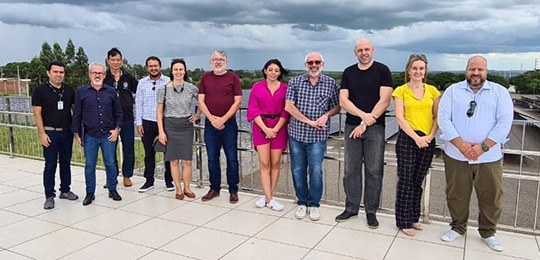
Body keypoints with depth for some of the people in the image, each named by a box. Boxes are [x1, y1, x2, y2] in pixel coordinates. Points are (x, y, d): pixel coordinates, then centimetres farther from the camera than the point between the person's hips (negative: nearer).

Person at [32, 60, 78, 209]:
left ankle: (65, 190, 26)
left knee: (66, 163, 13)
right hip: (50, 133, -4)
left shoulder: (69, 90, 8)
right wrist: (42, 133, -12)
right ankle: (49, 196, 7)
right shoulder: (40, 90, -4)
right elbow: (37, 112, -6)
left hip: (67, 132, 4)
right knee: (50, 165, -1)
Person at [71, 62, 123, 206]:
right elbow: (76, 114, 4)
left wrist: (117, 129, 1)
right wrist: (77, 133, 2)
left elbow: (118, 112, 11)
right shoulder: (81, 91, 1)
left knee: (110, 163, 6)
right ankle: (90, 193, 20)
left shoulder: (111, 91, 5)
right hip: (89, 135, -1)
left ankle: (112, 190, 21)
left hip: (108, 135, 1)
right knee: (90, 165, 8)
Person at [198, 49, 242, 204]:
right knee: (212, 159, 10)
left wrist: (223, 119, -12)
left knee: (232, 159, 2)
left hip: (229, 123, -2)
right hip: (210, 123, 3)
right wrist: (212, 118, -10)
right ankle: (214, 189, 23)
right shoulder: (205, 77, 8)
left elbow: (238, 101, -5)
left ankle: (233, 191, 13)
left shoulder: (233, 77, 1)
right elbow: (201, 101, 4)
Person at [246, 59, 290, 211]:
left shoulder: (285, 88, 4)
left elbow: (286, 111, 1)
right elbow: (253, 110, -1)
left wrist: (275, 129, -9)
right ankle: (269, 199, -1)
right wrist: (265, 129, -10)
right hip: (261, 127, -1)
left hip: (278, 128, 1)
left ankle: (267, 197, 12)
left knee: (275, 164, 2)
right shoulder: (257, 87, 4)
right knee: (264, 164, -4)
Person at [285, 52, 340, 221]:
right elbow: (288, 106, -6)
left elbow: (337, 107, 11)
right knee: (298, 170, 9)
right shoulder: (295, 82, 3)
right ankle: (302, 202, 25)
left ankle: (314, 204, 18)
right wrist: (310, 121, -12)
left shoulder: (331, 84, 4)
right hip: (296, 134, 1)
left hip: (318, 136, -1)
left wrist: (326, 115, -11)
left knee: (316, 171, 0)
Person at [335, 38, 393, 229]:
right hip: (352, 127, 3)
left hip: (375, 128, -3)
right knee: (351, 170, 6)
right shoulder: (348, 72, 10)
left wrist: (365, 123, -13)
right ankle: (351, 208, 19)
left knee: (374, 171, 1)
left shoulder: (382, 70, 1)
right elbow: (343, 100, 2)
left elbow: (384, 101, -8)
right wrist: (363, 114, -14)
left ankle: (371, 211, 13)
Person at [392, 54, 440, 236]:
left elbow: (437, 116, 7)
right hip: (407, 139, -3)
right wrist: (416, 137, -14)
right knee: (406, 180, -1)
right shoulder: (401, 91, 0)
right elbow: (400, 118, -7)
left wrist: (430, 136, -8)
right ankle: (404, 221, 9)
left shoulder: (432, 91, 9)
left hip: (428, 141, 4)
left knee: (418, 181, 12)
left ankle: (414, 217, 24)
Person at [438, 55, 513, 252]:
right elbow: (444, 119, -4)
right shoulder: (453, 91, 5)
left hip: (489, 157, 0)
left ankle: (488, 233, 30)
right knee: (456, 195, 10)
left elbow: (505, 122, -5)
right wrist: (461, 144, -15)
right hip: (456, 156, 0)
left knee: (491, 197, 8)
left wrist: (483, 146, -15)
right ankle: (458, 228, 31)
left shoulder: (500, 92, 5)